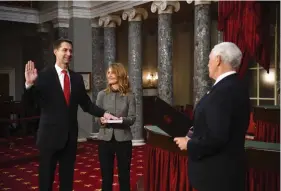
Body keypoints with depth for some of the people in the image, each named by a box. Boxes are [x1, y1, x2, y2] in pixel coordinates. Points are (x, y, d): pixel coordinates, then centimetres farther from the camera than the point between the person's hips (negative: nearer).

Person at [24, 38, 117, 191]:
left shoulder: (77, 78, 7)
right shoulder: (44, 75, -8)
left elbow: (86, 103, 7)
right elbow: (30, 101, -14)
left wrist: (103, 113, -6)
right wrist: (29, 85, -32)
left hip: (70, 135, 5)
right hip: (50, 134, -4)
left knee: (67, 178, 17)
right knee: (46, 178, 8)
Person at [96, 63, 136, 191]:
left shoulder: (129, 95, 0)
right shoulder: (102, 94, 4)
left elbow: (132, 118, -3)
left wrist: (122, 120, -23)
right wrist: (101, 120, -17)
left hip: (123, 139, -1)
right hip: (105, 138, 1)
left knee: (124, 175, 7)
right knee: (106, 175, 8)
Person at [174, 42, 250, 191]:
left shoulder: (222, 91, -23)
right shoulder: (237, 87, 7)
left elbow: (216, 137, -28)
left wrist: (189, 144, -12)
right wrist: (194, 137, 11)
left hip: (217, 172, -9)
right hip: (228, 168, 9)